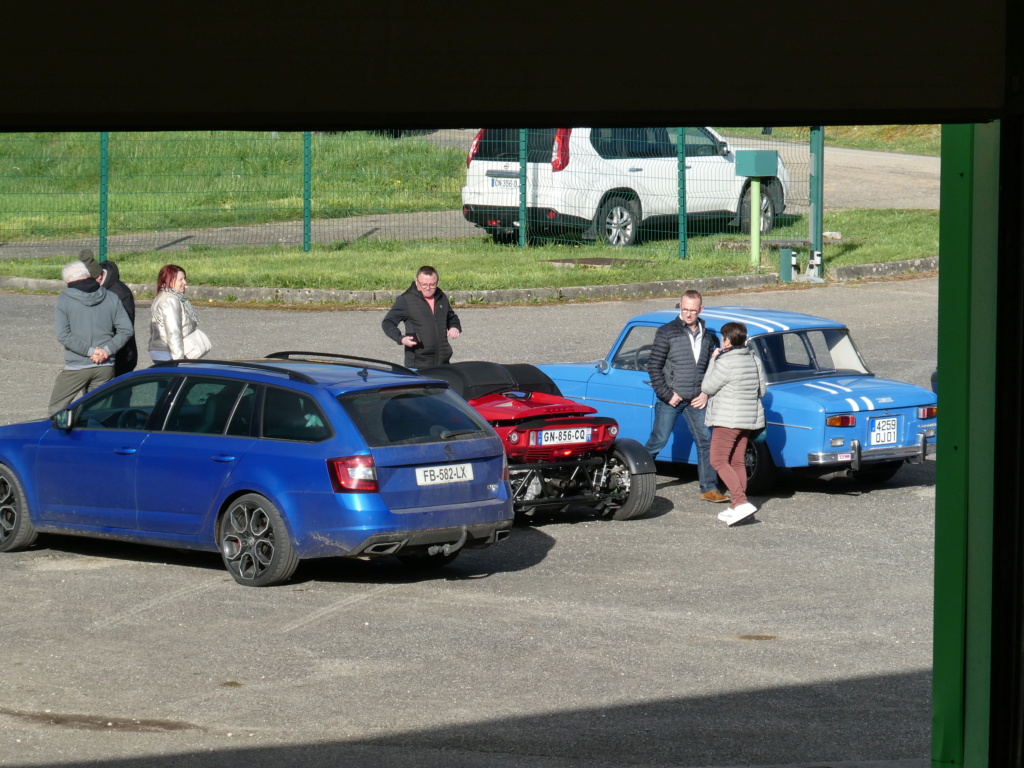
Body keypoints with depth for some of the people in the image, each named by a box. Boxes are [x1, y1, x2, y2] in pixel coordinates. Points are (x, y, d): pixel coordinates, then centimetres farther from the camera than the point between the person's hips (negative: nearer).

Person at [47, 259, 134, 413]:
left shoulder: (63, 300, -4)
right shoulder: (111, 297, 5)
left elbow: (62, 335, -13)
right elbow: (126, 330, 0)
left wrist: (90, 350, -13)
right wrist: (107, 350, -6)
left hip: (76, 367, -3)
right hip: (106, 367, 4)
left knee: (56, 407, 8)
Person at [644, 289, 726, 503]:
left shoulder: (708, 336, 10)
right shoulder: (667, 332, -5)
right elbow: (654, 366, -6)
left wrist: (706, 393, 3)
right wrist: (666, 395, -12)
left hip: (696, 400, 4)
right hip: (670, 399, -4)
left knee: (705, 441, 1)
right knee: (658, 441, 0)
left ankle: (709, 488, 6)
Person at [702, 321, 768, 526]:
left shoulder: (726, 362, -18)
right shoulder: (754, 360, 7)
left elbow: (707, 388, -10)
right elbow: (762, 390, 15)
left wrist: (712, 361, -2)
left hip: (728, 419, -9)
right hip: (750, 418, 9)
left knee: (719, 461, -7)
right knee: (737, 462, 14)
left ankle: (741, 503, -22)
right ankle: (736, 507, 13)